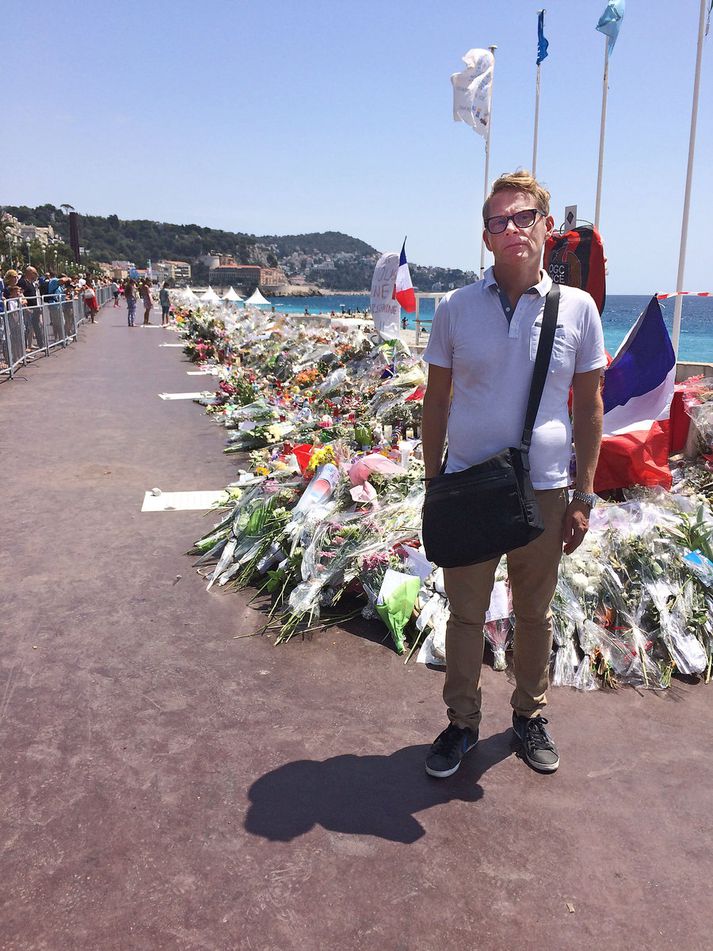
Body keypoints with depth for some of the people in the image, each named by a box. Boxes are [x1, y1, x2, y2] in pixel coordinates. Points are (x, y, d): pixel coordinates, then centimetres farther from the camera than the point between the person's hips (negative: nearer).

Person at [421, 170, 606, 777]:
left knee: (535, 613, 16)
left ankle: (530, 715, 38)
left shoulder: (578, 308, -1)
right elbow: (436, 401, 5)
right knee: (465, 614, 10)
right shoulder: (457, 308, -2)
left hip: (545, 489, 1)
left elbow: (590, 406, 4)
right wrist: (432, 484, 4)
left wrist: (584, 496, 2)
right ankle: (462, 723, 30)